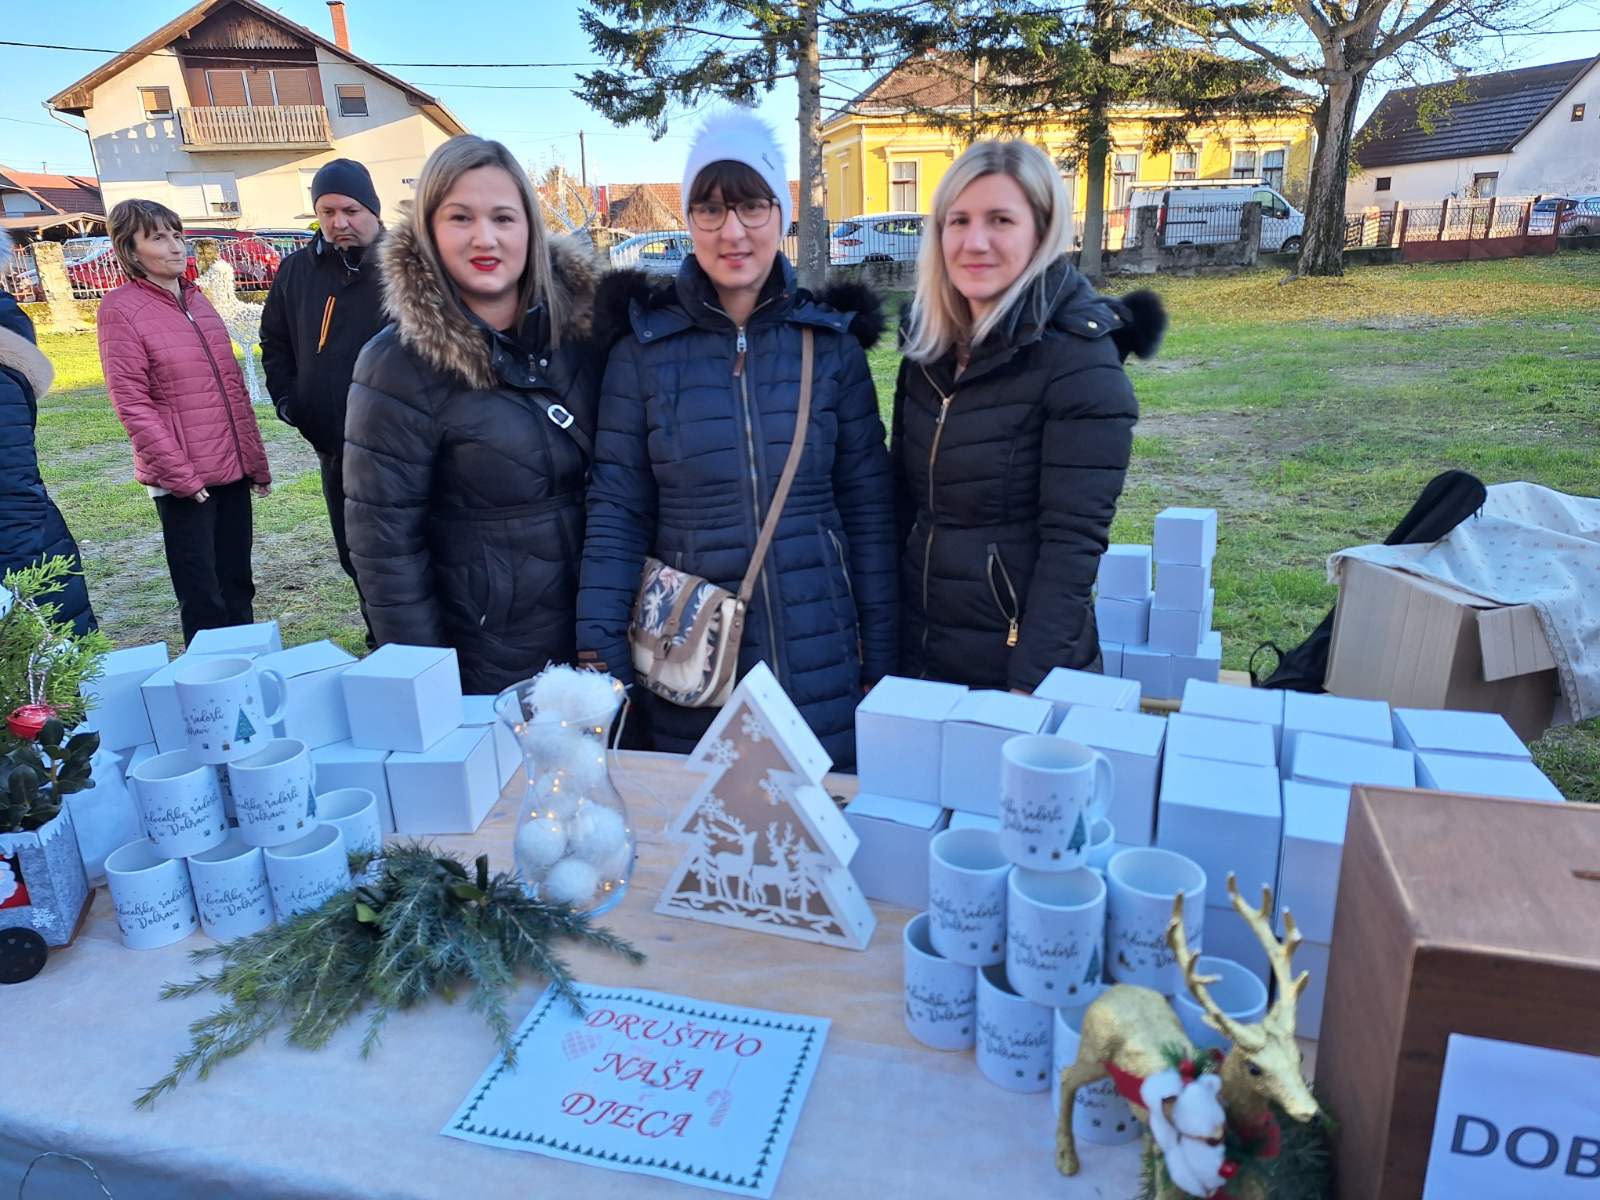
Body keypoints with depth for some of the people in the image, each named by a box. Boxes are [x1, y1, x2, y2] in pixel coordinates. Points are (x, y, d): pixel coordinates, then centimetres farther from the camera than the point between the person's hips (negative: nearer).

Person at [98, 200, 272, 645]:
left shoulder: (197, 300, 12)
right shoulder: (120, 309, -8)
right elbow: (132, 404, -12)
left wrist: (256, 458, 13)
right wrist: (179, 472, -17)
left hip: (233, 468, 6)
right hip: (182, 480, -6)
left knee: (237, 585, 14)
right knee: (203, 599, 1)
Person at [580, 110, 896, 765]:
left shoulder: (832, 343, 1)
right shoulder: (643, 348, -1)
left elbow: (869, 509, 3)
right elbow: (617, 510, -1)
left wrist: (881, 662, 2)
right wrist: (598, 653, -9)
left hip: (823, 667, 1)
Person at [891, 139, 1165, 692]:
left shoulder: (1081, 363, -14)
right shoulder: (928, 348, 4)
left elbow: (1073, 542, -17)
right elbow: (903, 502, 8)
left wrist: (1028, 685, -20)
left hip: (1020, 666, -6)